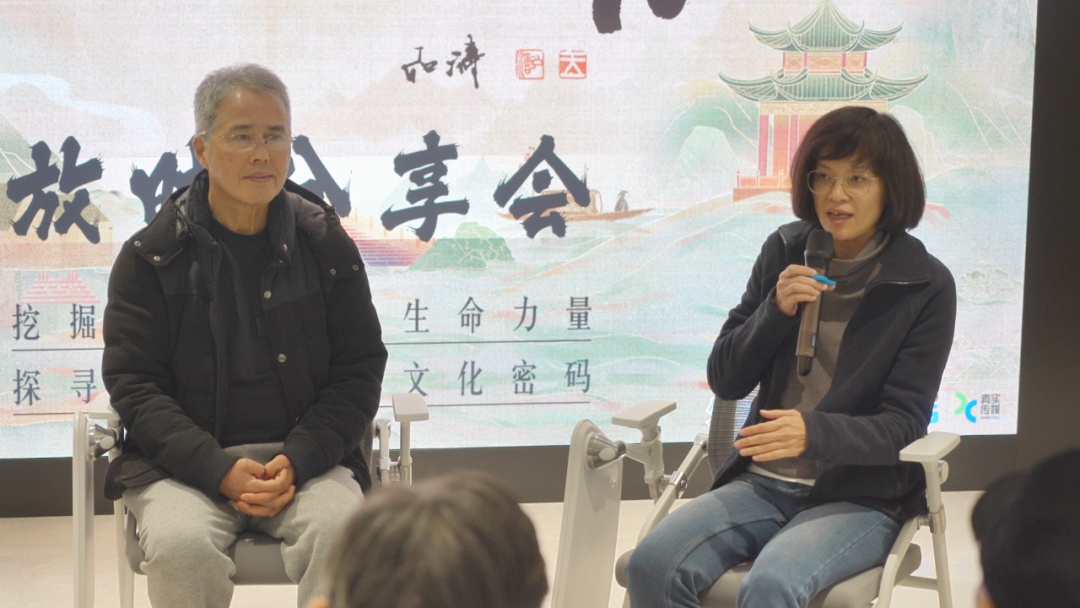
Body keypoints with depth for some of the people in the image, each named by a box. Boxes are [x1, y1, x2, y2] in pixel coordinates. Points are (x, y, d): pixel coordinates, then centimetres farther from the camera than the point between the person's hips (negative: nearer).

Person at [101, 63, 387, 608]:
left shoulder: (326, 245, 6)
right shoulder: (150, 256, 1)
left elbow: (359, 369, 6)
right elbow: (133, 383, -2)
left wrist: (296, 460, -11)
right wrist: (220, 471, -16)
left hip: (304, 456, 1)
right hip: (181, 461, -1)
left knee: (341, 531, -30)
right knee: (180, 544, -32)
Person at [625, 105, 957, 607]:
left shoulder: (927, 286, -4)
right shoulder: (784, 252, 7)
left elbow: (903, 425, -9)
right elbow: (724, 382, 9)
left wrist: (813, 432, -28)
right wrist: (776, 310, -10)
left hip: (862, 496, -4)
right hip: (763, 482, 4)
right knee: (652, 564, -25)